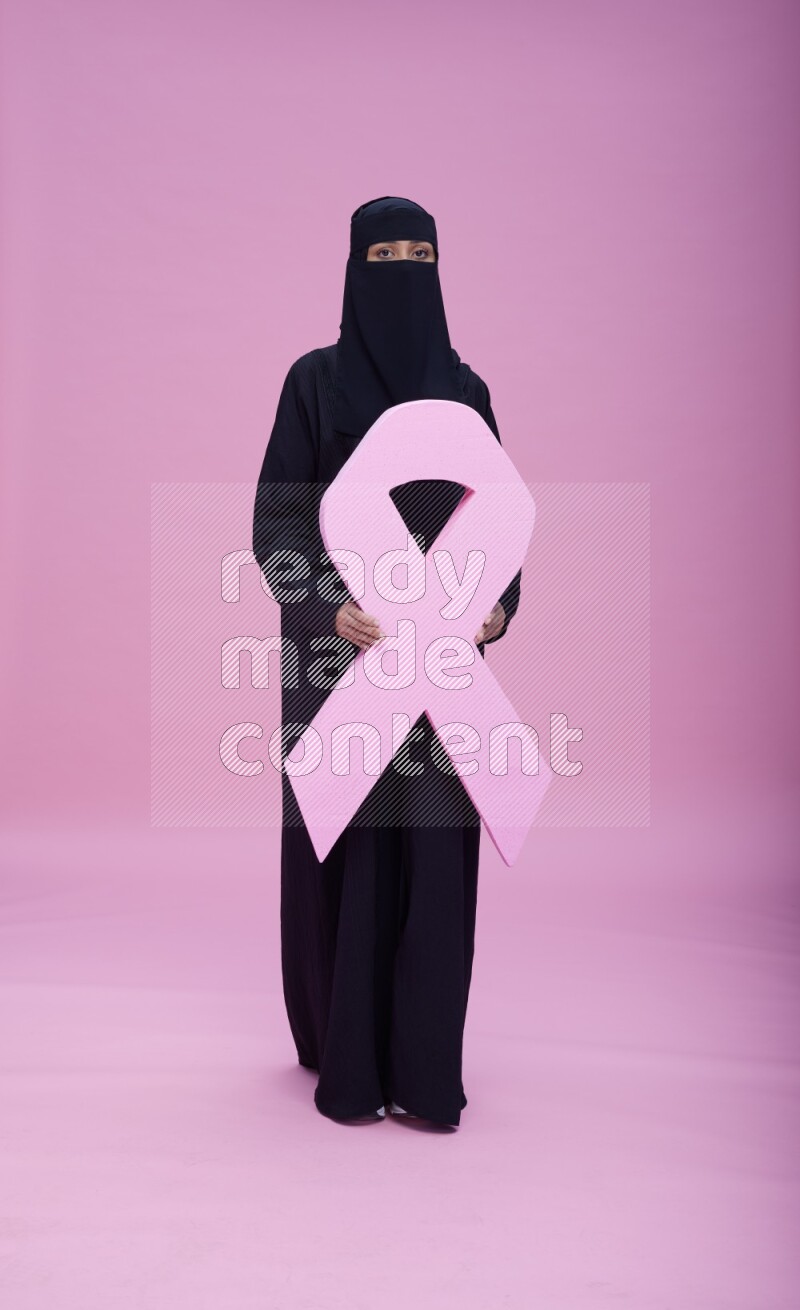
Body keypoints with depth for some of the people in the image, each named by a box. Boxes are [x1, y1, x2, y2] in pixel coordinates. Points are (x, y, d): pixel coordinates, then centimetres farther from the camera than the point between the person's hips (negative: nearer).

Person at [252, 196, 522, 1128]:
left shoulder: (465, 390, 10)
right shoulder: (314, 380, 1)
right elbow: (275, 522, -4)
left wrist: (501, 601, -10)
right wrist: (328, 609, -21)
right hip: (343, 642, -3)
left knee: (434, 845, 2)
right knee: (347, 847, 2)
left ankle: (424, 1063, 16)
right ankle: (346, 1059, 20)